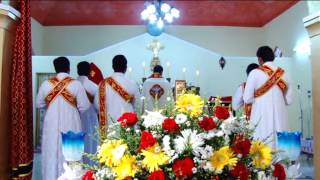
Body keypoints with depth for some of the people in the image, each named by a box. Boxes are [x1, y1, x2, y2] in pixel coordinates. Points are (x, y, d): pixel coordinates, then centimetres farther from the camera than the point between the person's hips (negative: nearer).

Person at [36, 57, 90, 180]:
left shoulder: (46, 84, -1)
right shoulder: (76, 84, -9)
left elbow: (39, 104, 11)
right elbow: (84, 106, -6)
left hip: (51, 125, 2)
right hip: (71, 125, -2)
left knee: (52, 154, 11)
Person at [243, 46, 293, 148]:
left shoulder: (255, 73, -5)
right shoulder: (283, 74, 7)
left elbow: (247, 99, -5)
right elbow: (289, 100, 11)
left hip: (262, 116, -4)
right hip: (280, 116, 4)